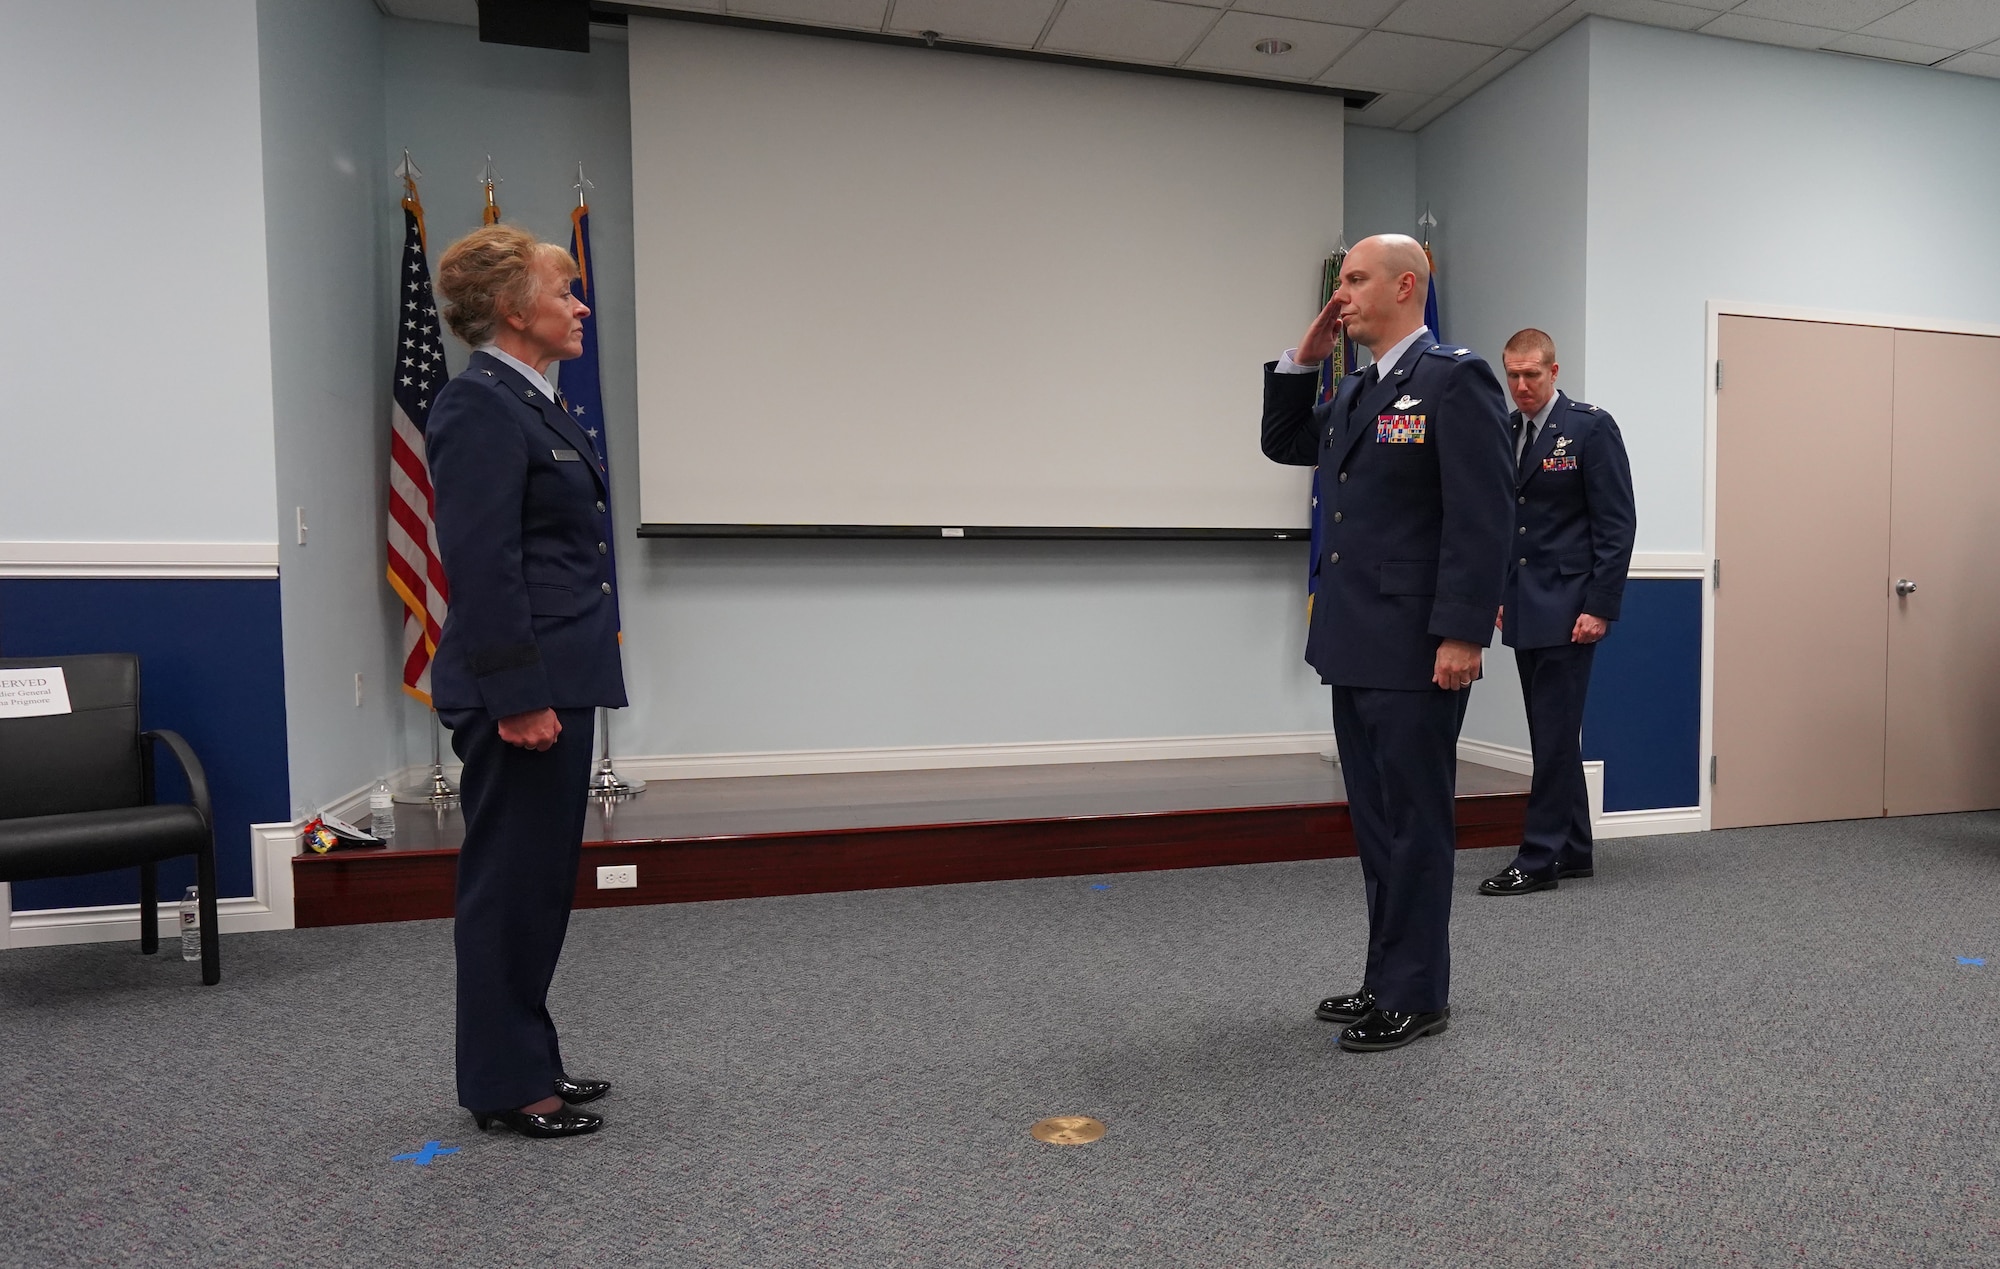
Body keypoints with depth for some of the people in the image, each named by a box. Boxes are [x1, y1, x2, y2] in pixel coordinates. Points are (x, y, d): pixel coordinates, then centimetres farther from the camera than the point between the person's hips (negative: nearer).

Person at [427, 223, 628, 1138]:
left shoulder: (530, 401, 16)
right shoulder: (480, 407, -14)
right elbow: (482, 567, -20)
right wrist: (517, 696, -21)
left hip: (558, 680, 10)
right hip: (521, 688, -10)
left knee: (541, 879, 16)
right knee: (510, 881, 2)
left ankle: (527, 1060, 30)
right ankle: (502, 1085, 17)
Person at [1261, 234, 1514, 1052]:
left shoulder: (1454, 378, -9)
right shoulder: (1355, 392, 16)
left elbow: (1483, 517, -16)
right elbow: (1283, 444, 28)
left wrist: (1462, 633, -21)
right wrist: (1301, 358, 15)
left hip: (1414, 652, -8)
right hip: (1354, 647, 9)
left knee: (1414, 824, 2)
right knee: (1376, 823, 15)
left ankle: (1416, 995, 16)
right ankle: (1388, 979, 27)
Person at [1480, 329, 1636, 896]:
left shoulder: (1591, 428, -6)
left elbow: (1617, 524, -10)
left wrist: (1600, 608, -14)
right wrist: (1499, 594, 13)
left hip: (1567, 609, -7)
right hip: (1523, 610, 7)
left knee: (1555, 735, -5)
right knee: (1551, 735, 11)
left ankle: (1541, 858, 3)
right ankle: (1573, 851, 21)